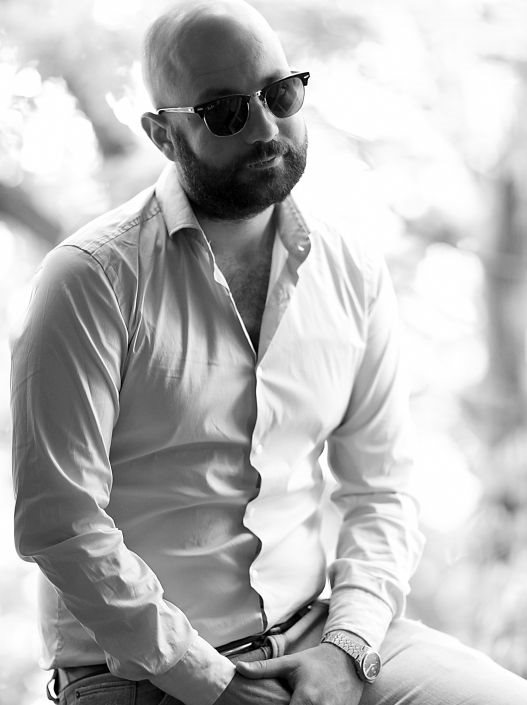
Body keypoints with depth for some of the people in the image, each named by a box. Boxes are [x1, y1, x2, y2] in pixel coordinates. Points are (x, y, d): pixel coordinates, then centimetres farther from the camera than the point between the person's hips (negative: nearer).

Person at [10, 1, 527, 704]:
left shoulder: (353, 271, 5)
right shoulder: (93, 277, -11)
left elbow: (381, 492, 8)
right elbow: (59, 522, -14)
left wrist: (346, 646, -7)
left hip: (317, 636, 4)